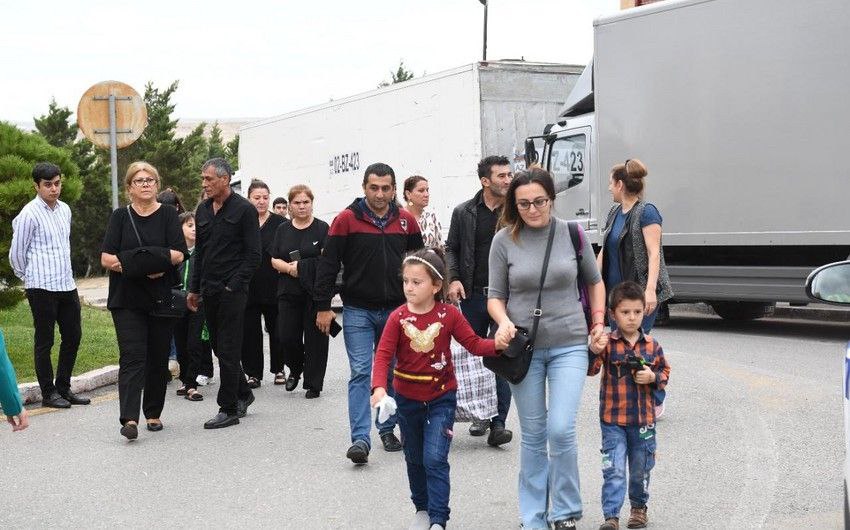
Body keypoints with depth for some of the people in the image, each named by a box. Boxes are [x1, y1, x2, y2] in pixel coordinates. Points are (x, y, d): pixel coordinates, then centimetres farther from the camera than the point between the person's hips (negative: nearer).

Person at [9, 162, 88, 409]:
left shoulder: (65, 210, 11)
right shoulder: (30, 214, -10)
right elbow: (16, 252, -5)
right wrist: (29, 278, 6)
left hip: (67, 284, 7)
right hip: (42, 287, -7)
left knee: (73, 336, 11)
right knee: (44, 341, 0)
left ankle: (63, 387, 23)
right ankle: (48, 393, 8)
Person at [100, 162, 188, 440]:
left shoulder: (168, 215, 5)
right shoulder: (120, 216, 7)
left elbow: (179, 254, -6)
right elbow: (106, 258, -2)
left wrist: (156, 260, -20)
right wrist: (137, 268, -15)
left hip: (162, 298, 1)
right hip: (127, 300, -1)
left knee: (159, 358, 6)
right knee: (132, 356, -11)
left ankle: (153, 413, 20)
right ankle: (129, 418, -19)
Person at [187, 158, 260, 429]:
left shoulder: (244, 210, -7)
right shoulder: (203, 210, 13)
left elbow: (253, 255, -9)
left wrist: (234, 285, -15)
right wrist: (194, 289, 14)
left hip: (232, 291, -7)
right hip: (209, 291, 7)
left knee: (228, 351, -5)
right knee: (220, 348, 12)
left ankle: (229, 409, 0)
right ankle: (243, 394, 29)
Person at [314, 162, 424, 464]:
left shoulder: (406, 221, 4)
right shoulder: (347, 219, -6)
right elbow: (328, 265, -5)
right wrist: (323, 306, -7)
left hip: (396, 310, 4)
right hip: (358, 311, -3)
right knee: (360, 373, -8)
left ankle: (388, 429, 24)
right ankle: (360, 439, -11)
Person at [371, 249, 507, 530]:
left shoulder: (449, 314, -10)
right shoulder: (398, 317, -11)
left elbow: (474, 343, -9)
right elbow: (383, 355, -17)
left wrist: (496, 344, -29)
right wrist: (379, 387, -33)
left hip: (441, 397, -2)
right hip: (407, 398, 2)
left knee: (435, 459, -12)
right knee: (415, 459, 18)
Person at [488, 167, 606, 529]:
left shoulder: (572, 234, -1)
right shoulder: (504, 240, -3)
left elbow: (594, 281, 14)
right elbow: (495, 296, 2)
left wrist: (598, 322, 6)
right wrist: (503, 321, -17)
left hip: (569, 345, 0)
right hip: (524, 347, 1)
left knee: (561, 430, -11)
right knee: (533, 435, 8)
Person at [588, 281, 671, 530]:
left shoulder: (651, 345, 2)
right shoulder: (607, 343, -7)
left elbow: (665, 371, 13)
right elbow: (590, 370, -15)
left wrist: (653, 377, -9)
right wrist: (594, 351, -34)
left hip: (643, 419, 3)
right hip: (613, 419, -3)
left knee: (640, 468, 16)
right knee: (614, 469, -6)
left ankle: (639, 506, 35)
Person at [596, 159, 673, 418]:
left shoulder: (646, 212, -9)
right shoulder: (615, 212, 15)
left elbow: (654, 253, -16)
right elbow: (604, 251, 21)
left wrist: (650, 290, -25)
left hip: (641, 293, -8)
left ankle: (655, 401, 2)